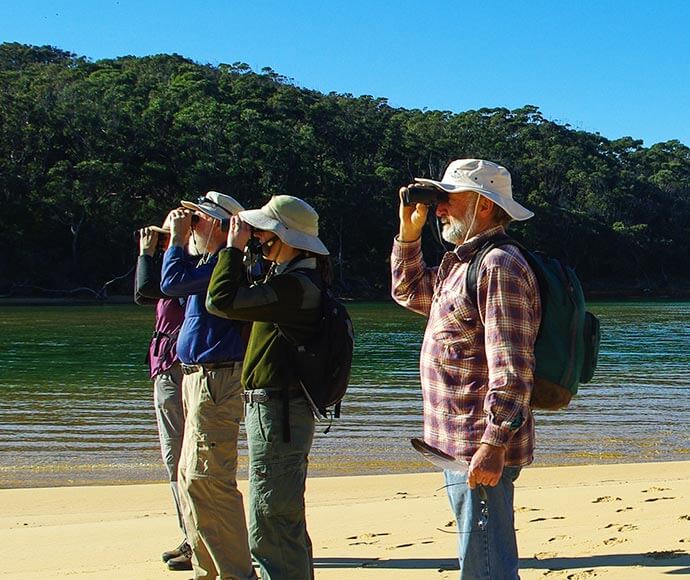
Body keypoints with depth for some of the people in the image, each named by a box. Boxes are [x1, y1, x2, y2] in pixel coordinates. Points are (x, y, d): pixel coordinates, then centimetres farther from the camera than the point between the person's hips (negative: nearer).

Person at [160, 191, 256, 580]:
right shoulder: (210, 262, 18)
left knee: (205, 479, -12)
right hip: (197, 378, 11)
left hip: (216, 381, -11)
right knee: (191, 477, 16)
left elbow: (173, 282, -22)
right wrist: (178, 239, 19)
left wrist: (178, 238, -8)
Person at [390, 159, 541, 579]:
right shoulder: (460, 264, 16)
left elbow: (512, 368, -23)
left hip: (481, 450, -11)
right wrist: (409, 232, 19)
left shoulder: (499, 266, -16)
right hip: (460, 445, 11)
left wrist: (494, 444, -27)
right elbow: (410, 291, 33)